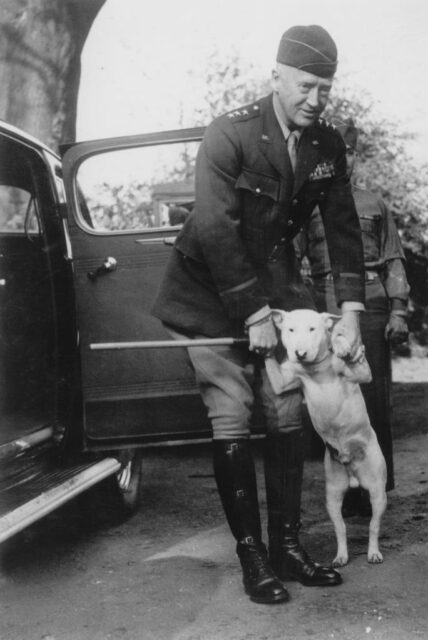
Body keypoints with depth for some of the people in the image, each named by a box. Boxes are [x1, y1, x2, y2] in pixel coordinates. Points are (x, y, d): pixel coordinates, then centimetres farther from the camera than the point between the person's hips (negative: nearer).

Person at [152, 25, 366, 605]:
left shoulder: (327, 146, -2)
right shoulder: (230, 134, -19)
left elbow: (343, 228, 1)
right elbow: (213, 228, -24)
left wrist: (350, 308, -9)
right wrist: (254, 314, -23)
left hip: (275, 285, 5)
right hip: (215, 292, -5)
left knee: (287, 415, 2)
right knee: (232, 420, -7)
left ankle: (287, 544, 12)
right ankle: (251, 556, 1)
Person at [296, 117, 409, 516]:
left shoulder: (373, 206, 15)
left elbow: (394, 262, 14)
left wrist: (398, 311, 3)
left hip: (371, 308, 1)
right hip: (327, 311, -1)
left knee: (374, 400, -2)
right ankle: (347, 490, 7)